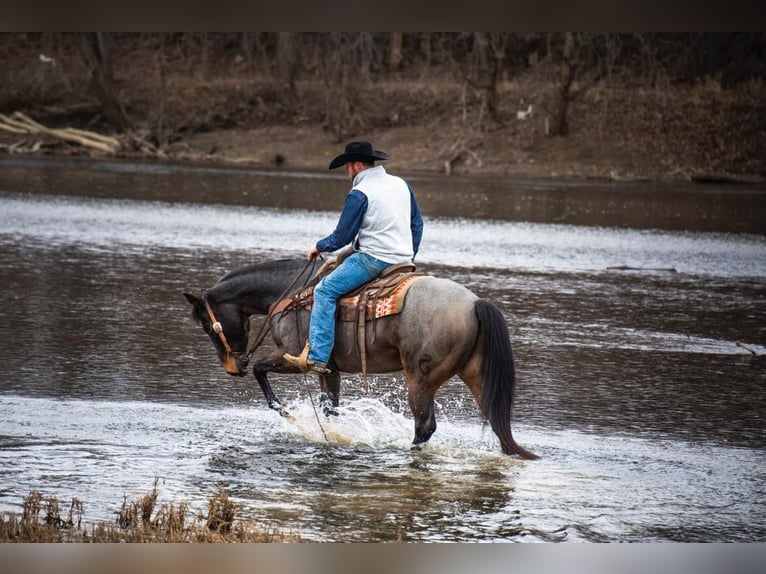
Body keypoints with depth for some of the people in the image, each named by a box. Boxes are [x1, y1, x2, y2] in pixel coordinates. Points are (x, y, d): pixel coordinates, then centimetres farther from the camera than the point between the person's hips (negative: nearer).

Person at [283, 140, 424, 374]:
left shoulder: (359, 194, -11)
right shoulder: (401, 184, 12)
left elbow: (342, 237, -8)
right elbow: (417, 224, 19)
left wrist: (319, 246, 10)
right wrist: (409, 257, 30)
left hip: (373, 259, -8)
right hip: (403, 260, 8)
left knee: (325, 290, -7)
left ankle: (316, 357, -16)